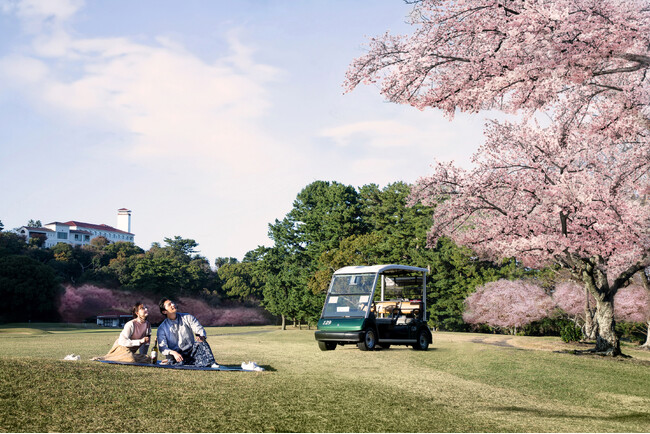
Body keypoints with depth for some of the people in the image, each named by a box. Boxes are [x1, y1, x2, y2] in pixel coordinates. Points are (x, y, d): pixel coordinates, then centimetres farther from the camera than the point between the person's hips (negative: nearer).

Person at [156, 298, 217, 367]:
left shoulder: (187, 317, 6)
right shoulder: (162, 328, 2)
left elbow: (199, 329, -3)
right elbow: (162, 348, -6)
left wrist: (201, 336, -30)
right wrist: (173, 353, -28)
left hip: (191, 352, 1)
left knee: (200, 342, -28)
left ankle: (211, 363, -38)